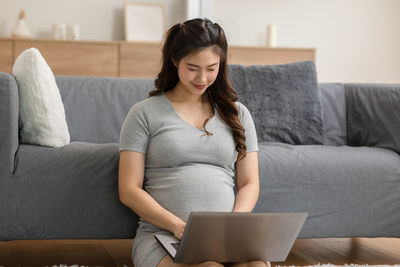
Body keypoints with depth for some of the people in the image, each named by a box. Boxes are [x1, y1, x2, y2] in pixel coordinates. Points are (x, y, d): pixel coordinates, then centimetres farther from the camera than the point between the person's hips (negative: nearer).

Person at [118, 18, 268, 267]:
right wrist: (177, 225, -13)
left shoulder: (237, 113, 19)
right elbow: (129, 190, 2)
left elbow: (249, 183, 16)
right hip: (161, 235, -2)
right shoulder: (145, 113, 8)